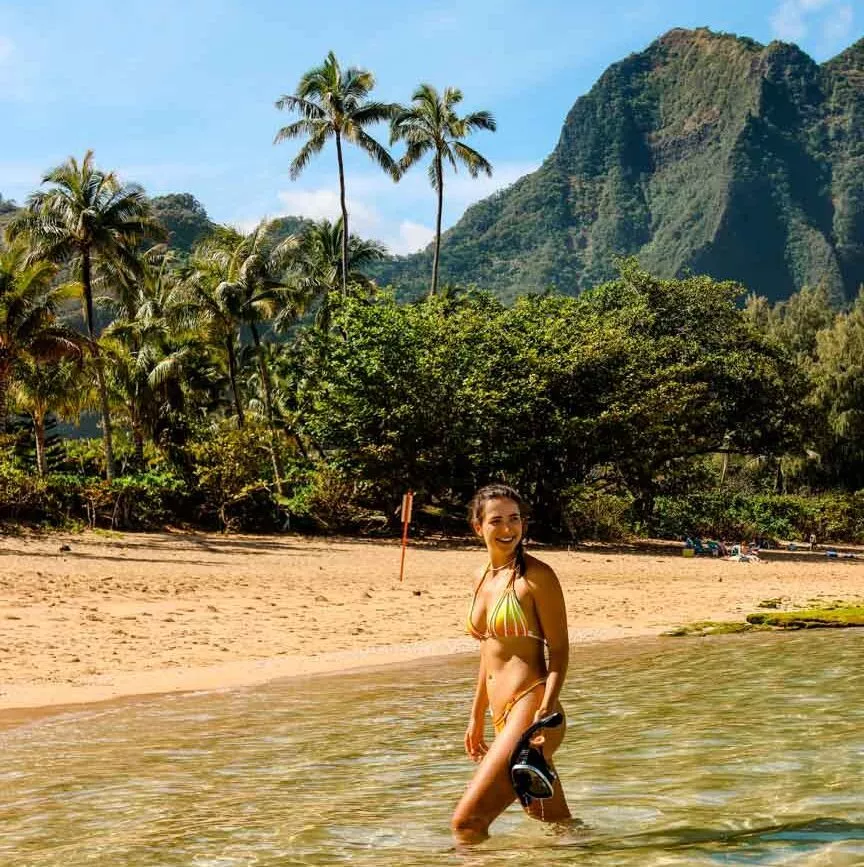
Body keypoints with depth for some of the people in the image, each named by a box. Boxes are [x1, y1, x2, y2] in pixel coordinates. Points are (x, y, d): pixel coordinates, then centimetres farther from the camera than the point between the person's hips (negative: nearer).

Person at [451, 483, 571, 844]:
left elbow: (559, 651, -10)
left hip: (530, 711, -8)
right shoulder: (482, 580, 14)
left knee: (466, 822, -12)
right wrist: (476, 717, 24)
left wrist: (547, 710, -22)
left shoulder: (536, 576, -8)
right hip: (503, 717, 8)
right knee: (555, 821, 19)